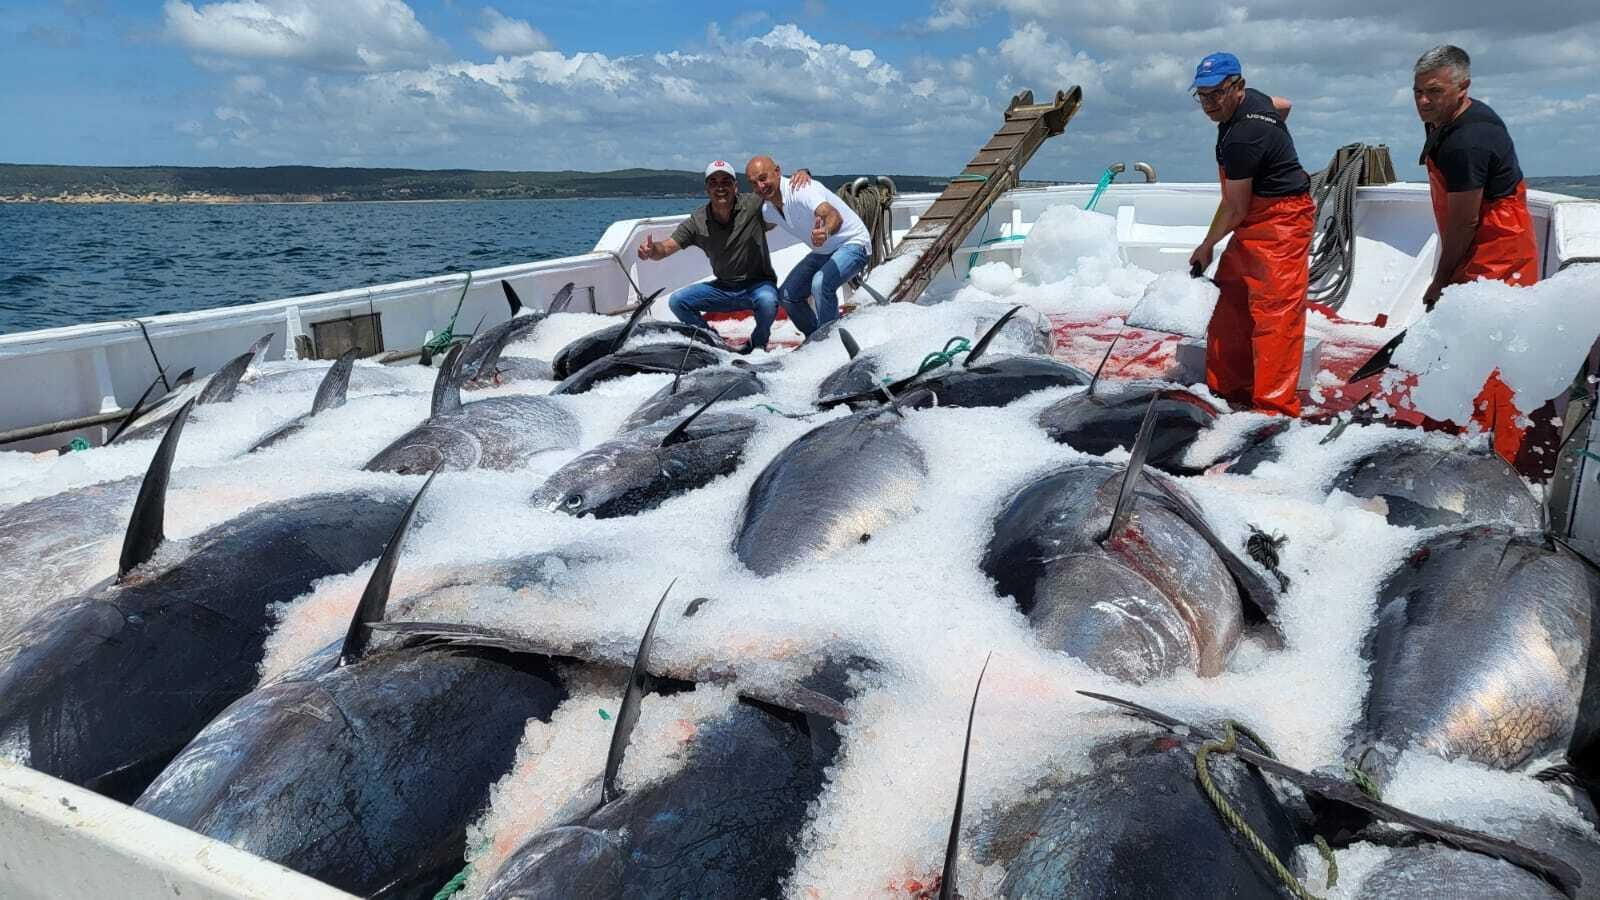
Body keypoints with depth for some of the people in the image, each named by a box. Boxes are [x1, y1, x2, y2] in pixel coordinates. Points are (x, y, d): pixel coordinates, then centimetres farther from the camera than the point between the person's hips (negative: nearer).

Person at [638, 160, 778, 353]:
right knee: (677, 301, -11)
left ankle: (758, 343, -3)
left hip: (758, 284, -3)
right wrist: (651, 250, -33)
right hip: (723, 287, 3)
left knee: (767, 301, -37)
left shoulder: (753, 205, -15)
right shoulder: (697, 222, -7)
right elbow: (666, 248, -9)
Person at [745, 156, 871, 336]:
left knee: (820, 283, -34)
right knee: (786, 295, 7)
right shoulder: (767, 210, -5)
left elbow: (834, 216, -49)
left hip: (853, 244, -9)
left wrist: (826, 232, -69)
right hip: (824, 251, 9)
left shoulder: (799, 190, -31)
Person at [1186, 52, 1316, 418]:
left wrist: (1206, 246, -3)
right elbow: (1283, 104, 30)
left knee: (1275, 314, -13)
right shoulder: (1249, 99, 5)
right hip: (1257, 218, 11)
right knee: (1230, 304, 10)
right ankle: (1228, 387, 17)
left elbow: (1235, 209, -17)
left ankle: (1275, 405, -13)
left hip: (1281, 223, -11)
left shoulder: (1242, 137, -25)